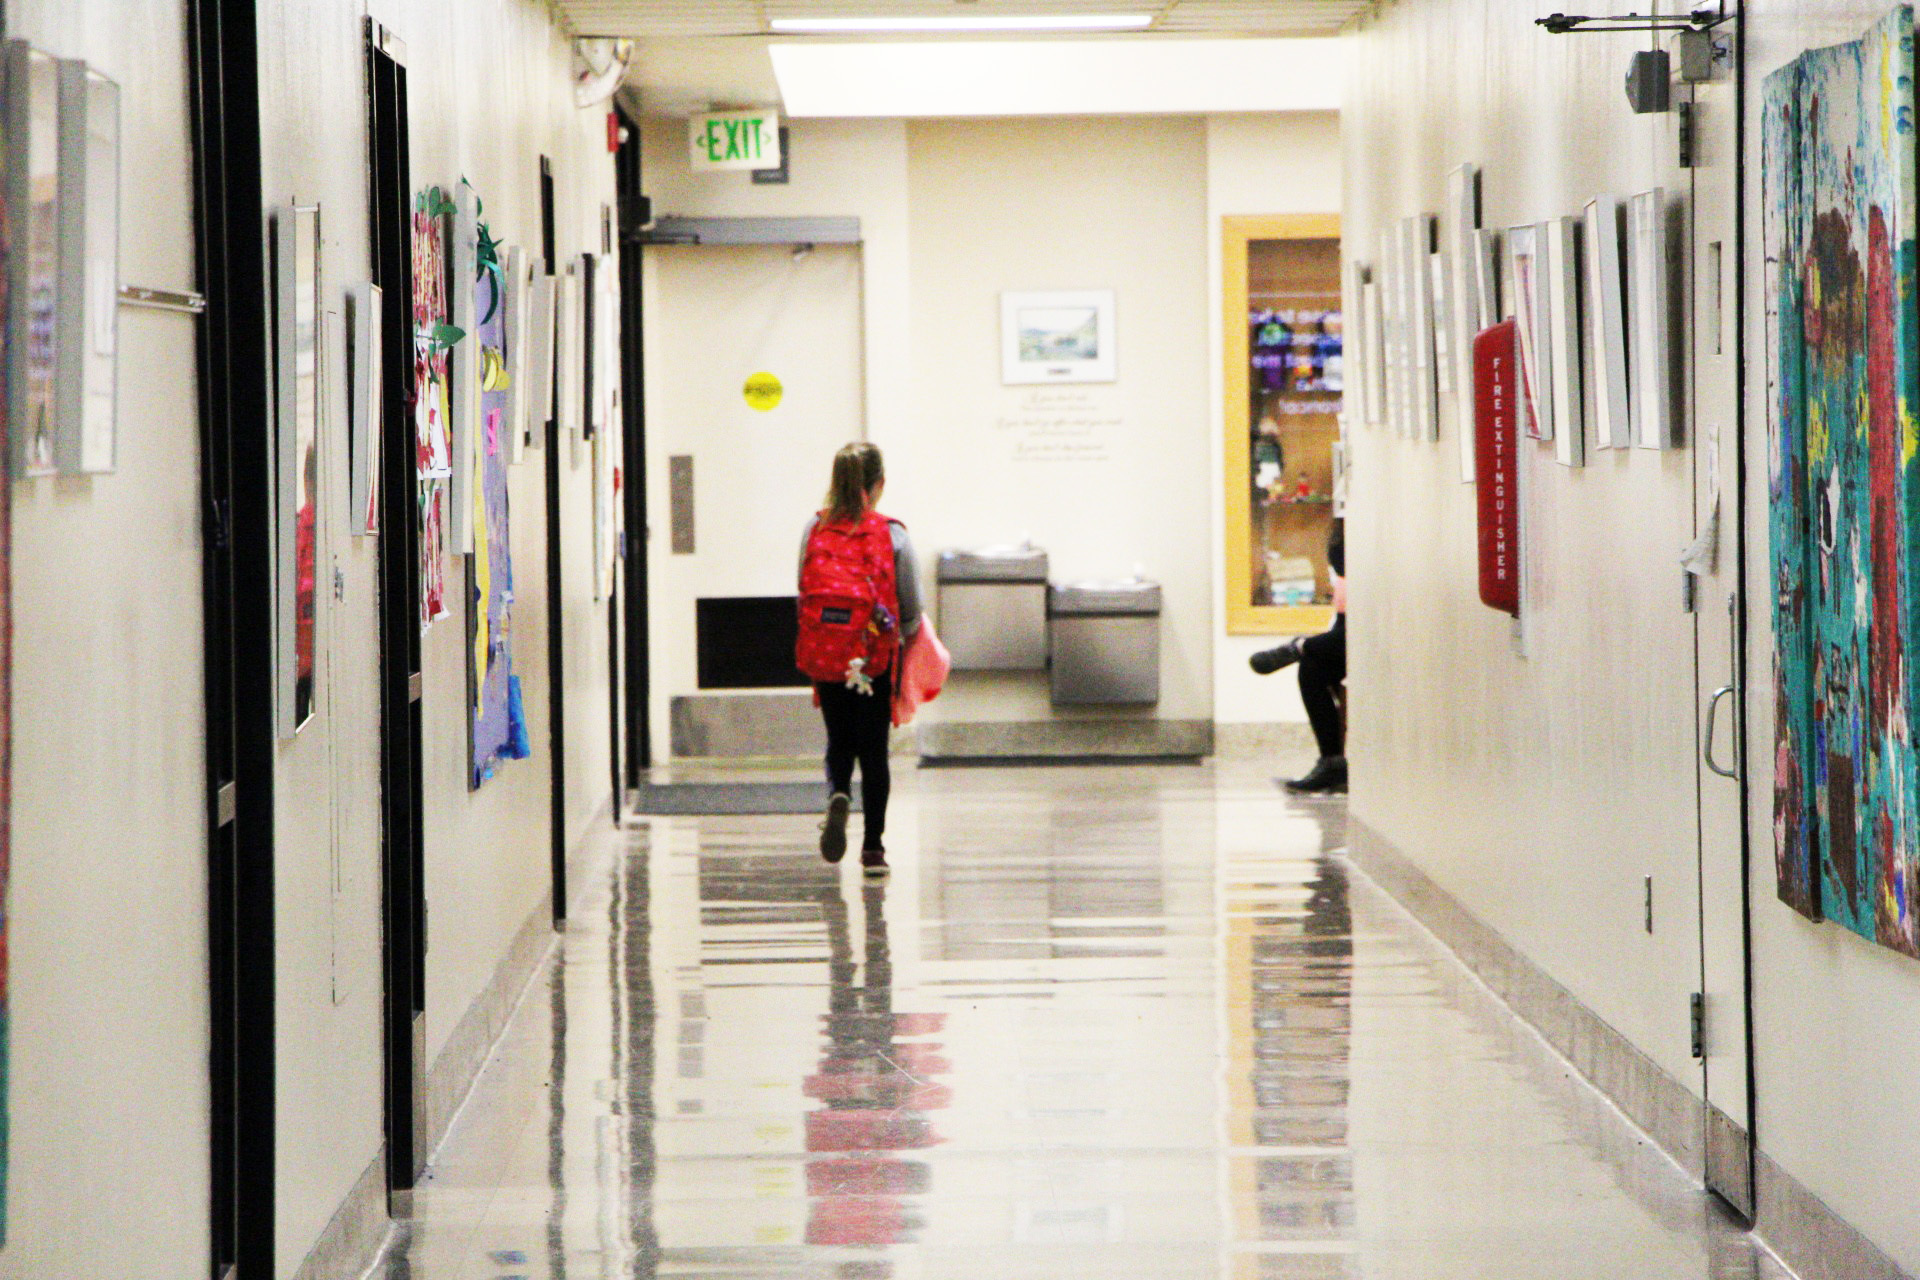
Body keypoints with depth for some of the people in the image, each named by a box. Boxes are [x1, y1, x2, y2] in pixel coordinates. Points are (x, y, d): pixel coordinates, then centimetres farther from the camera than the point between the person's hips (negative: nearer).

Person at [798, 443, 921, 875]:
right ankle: (873, 847, 10)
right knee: (874, 749, 8)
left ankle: (837, 797, -13)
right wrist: (902, 637, 16)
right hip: (875, 658, -2)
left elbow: (803, 596, 2)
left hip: (823, 654, 2)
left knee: (839, 741, 18)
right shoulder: (892, 535, -7)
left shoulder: (814, 530, -1)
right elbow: (912, 611, -4)